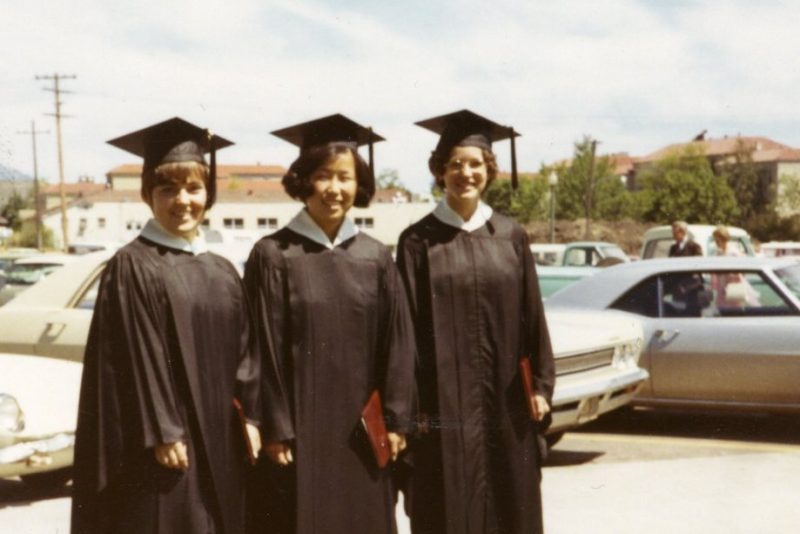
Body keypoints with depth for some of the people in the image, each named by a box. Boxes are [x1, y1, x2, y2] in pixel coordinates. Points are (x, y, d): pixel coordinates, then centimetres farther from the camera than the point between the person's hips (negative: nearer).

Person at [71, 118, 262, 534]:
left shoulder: (223, 273, 12)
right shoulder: (131, 267, -8)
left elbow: (244, 351, 12)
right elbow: (137, 356, -13)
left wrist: (251, 417, 4)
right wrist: (161, 431, -17)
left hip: (219, 441, 6)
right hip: (164, 443, -6)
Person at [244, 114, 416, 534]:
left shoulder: (376, 258, 6)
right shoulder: (273, 255, -5)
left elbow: (397, 344, 5)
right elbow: (265, 349, -7)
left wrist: (396, 421, 0)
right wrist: (275, 429, -11)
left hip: (361, 434, 3)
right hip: (298, 432, -3)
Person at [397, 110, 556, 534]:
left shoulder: (510, 237, 7)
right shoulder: (418, 241, -1)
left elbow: (532, 316, 7)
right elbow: (408, 325, -4)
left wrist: (541, 384, 2)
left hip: (504, 403, 3)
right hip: (444, 402, -3)